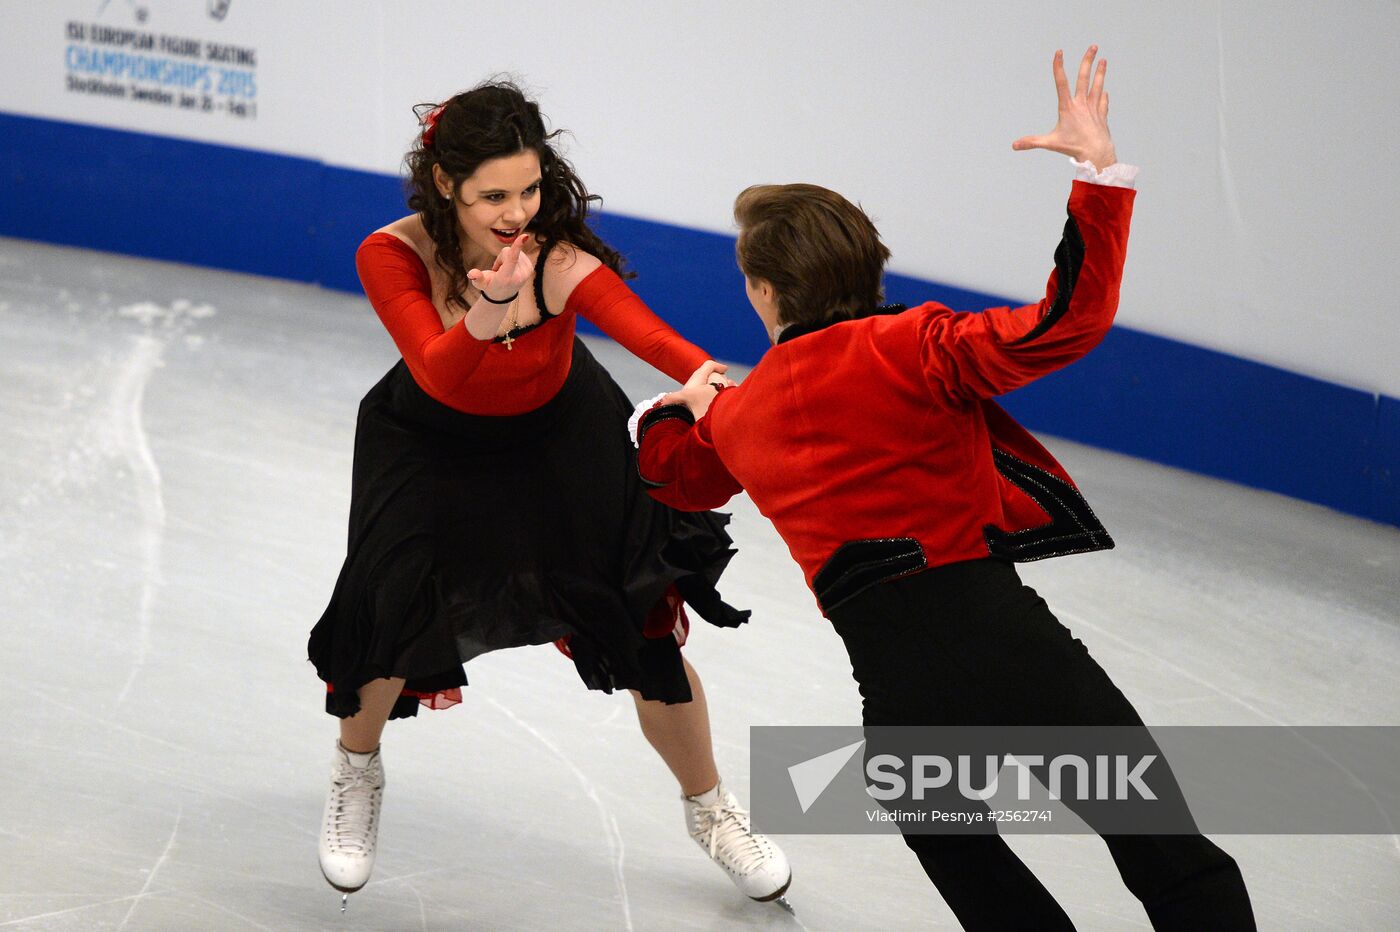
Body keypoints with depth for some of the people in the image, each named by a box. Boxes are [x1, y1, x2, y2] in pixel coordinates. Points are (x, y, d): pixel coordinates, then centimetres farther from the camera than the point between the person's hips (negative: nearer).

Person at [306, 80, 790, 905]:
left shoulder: (561, 258, -33)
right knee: (392, 613, -10)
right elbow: (440, 376, -43)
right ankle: (357, 777, 25)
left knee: (645, 626, 0)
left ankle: (712, 811, 26)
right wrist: (490, 310, -64)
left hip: (560, 433, 0)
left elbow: (648, 333, -51)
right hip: (435, 439, 0)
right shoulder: (394, 256, -30)